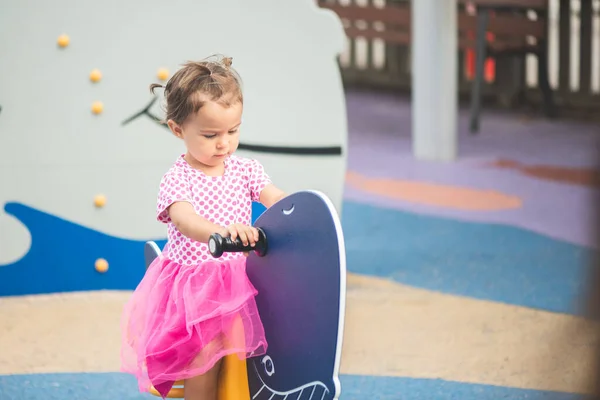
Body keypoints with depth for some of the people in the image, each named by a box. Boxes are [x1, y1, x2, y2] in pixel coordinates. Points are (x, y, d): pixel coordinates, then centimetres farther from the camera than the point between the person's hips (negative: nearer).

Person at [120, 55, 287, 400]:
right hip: (192, 290, -4)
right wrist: (219, 231, -55)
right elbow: (185, 219, -32)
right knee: (203, 371, -12)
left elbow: (276, 199, -10)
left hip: (237, 281, 4)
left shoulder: (245, 170, 2)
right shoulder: (177, 180, -13)